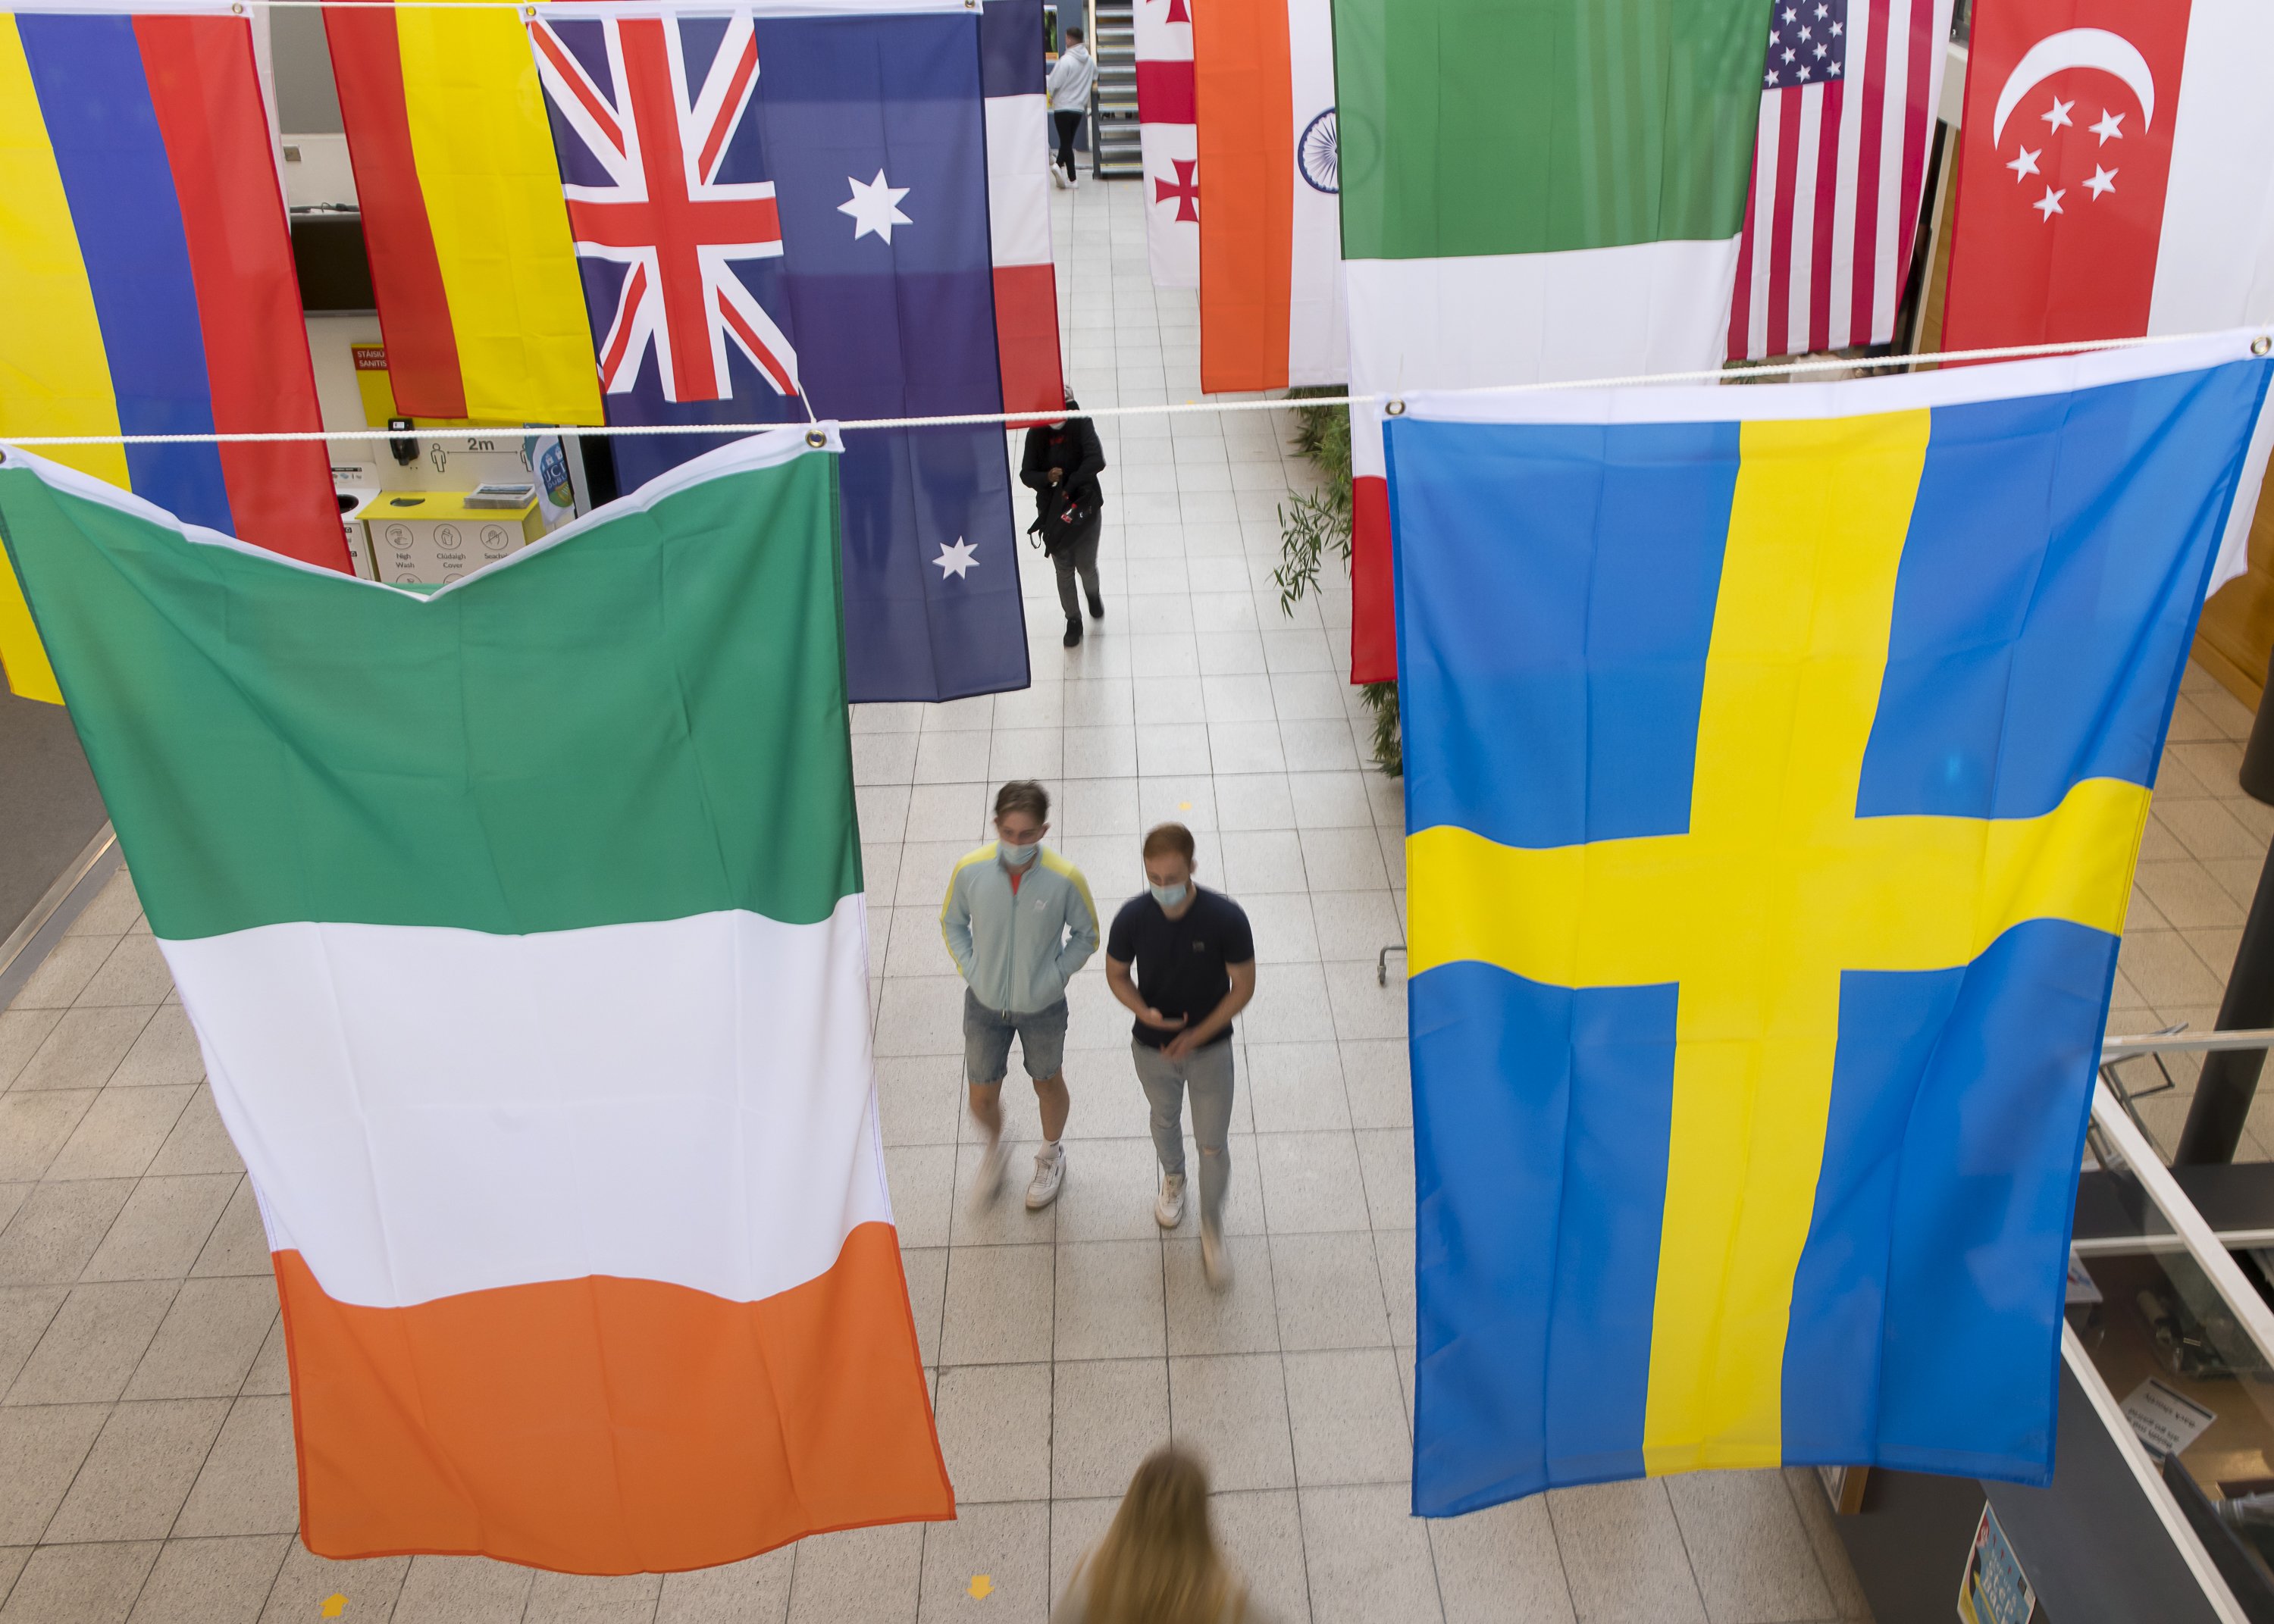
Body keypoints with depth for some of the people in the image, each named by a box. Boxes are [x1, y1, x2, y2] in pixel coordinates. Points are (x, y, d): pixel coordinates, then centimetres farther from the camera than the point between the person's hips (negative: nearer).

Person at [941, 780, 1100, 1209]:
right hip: (985, 1005, 1)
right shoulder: (970, 871, -19)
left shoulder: (1065, 879, -24)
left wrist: (1055, 977, -12)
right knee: (982, 1097, 14)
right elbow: (952, 923, 1)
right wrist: (971, 970, -6)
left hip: (1042, 1008, -1)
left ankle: (1051, 1157, 51)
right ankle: (995, 1149, 48)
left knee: (1048, 1084, 22)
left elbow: (1086, 935, -6)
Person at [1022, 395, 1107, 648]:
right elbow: (1026, 474, -6)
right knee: (1064, 570, 10)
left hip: (1085, 506, -2)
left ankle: (1093, 594, 43)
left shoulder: (1081, 426, -14)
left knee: (1086, 566, 7)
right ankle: (1073, 621, 29)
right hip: (1052, 512, 2)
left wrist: (1070, 484, -31)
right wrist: (1047, 478, -26)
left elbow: (1096, 460, -27)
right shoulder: (1036, 434, -7)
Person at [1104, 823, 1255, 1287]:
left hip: (1211, 1049, -2)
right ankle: (1173, 1178, 59)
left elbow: (1243, 986, -15)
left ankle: (1212, 1229, 34)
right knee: (1165, 1120, 28)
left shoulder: (1226, 918, -27)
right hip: (1152, 1048, 2)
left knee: (1213, 1145, 9)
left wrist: (1198, 1035, -22)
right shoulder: (1132, 917, -22)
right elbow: (1116, 975, -5)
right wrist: (1145, 1012, -23)